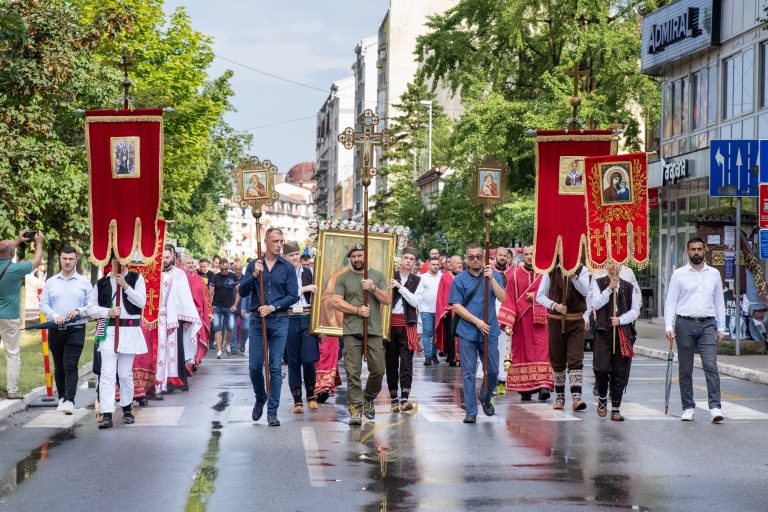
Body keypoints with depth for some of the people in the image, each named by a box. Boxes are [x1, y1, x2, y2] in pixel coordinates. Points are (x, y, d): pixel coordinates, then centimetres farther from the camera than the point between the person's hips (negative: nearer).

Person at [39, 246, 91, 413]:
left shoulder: (84, 283, 5)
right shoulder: (51, 282, 10)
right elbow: (43, 304, 5)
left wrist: (78, 311, -16)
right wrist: (55, 316, -12)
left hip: (76, 330, -3)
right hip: (55, 330, 3)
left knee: (71, 366, -13)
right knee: (58, 367, 10)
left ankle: (69, 400, -18)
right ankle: (62, 397, 23)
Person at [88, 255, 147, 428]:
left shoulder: (136, 278, 6)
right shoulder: (102, 283, 9)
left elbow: (141, 302, -6)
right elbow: (91, 308, 9)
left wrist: (126, 286, -15)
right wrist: (108, 312, -9)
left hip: (129, 330, 0)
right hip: (108, 330, 0)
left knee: (125, 373, 8)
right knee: (107, 373, -10)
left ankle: (127, 408, 28)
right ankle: (106, 414, -15)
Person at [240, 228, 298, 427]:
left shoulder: (287, 267, 3)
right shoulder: (254, 265, 6)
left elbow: (293, 296, -1)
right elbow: (242, 292, 1)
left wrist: (272, 307, -11)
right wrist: (254, 275, -14)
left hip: (279, 321, -1)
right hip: (257, 320, 1)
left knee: (275, 367, -1)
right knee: (255, 366, 2)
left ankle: (272, 412, 4)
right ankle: (260, 399, 28)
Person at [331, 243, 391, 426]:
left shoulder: (377, 276, 12)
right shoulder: (343, 278, 6)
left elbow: (388, 299, 6)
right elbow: (336, 302, -2)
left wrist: (373, 288, -10)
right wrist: (357, 310, -11)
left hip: (374, 331, 2)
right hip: (352, 332, -2)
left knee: (378, 370, 1)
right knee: (353, 372, -6)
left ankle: (368, 399, 25)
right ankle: (355, 410, -3)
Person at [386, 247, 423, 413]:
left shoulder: (417, 281, 8)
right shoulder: (390, 277, 6)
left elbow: (415, 301, -6)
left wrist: (400, 287, -11)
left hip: (407, 324, -1)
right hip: (390, 323, 1)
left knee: (406, 361, -9)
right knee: (391, 360, 5)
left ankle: (404, 399, -15)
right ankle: (393, 398, 12)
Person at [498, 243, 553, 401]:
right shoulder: (515, 275, 6)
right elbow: (509, 300, 2)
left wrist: (536, 296, -9)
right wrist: (507, 323, -8)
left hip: (540, 320, -1)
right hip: (521, 321, 1)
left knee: (542, 351, -10)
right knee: (523, 352, 1)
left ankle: (544, 384, -16)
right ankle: (525, 388, 6)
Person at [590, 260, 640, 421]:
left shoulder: (629, 286, 12)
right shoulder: (598, 283, 9)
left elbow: (635, 310, 7)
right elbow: (596, 304, -4)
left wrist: (621, 320, -7)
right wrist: (609, 289, -12)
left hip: (624, 332, 2)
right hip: (604, 331, -2)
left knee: (620, 371, 0)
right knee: (602, 368, -12)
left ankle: (616, 409, 8)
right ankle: (602, 399, 16)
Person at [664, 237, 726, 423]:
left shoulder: (714, 274, 11)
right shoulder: (679, 274, 4)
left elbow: (719, 302, 14)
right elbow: (670, 302, 3)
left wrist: (721, 328, 9)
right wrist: (669, 326, -8)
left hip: (708, 324, 0)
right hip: (684, 324, 0)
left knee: (711, 366, -12)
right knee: (685, 370, 5)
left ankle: (715, 407, -15)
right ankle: (688, 408, 12)